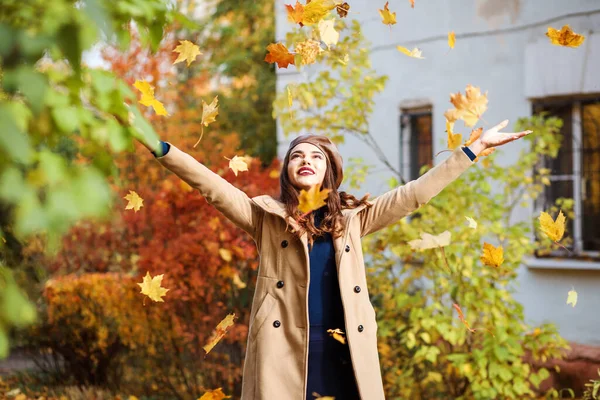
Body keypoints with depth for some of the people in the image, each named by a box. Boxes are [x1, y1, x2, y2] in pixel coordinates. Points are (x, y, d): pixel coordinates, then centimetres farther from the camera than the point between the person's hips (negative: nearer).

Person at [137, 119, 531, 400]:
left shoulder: (353, 217, 13)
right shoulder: (266, 217, 6)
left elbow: (414, 193, 12)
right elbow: (214, 187, -4)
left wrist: (475, 148, 10)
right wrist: (160, 148, -16)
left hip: (343, 354, 2)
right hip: (283, 353, -2)